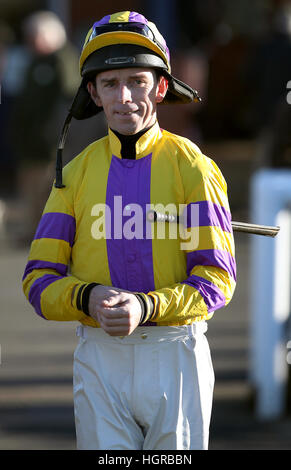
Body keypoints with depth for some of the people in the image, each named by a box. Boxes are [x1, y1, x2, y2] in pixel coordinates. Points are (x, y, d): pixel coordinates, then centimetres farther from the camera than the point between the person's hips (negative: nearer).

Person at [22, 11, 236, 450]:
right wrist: (87, 298, -18)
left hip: (176, 354, -2)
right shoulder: (76, 174, 6)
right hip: (99, 360, 2)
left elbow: (216, 277, -7)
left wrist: (145, 307, -23)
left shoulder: (193, 167, -2)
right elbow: (39, 281, 3)